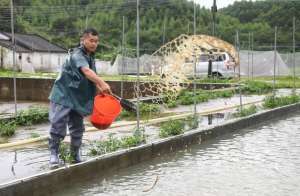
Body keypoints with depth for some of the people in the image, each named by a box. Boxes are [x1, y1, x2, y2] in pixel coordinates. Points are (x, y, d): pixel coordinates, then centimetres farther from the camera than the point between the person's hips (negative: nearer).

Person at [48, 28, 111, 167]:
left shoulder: (91, 57, 10)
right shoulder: (77, 55, -18)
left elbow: (92, 78, 21)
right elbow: (86, 71, -37)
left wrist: (99, 89, 5)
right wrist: (102, 83, -50)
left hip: (78, 98, 8)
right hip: (63, 96, -8)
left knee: (78, 128, 13)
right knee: (58, 126, -10)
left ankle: (75, 156, 26)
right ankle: (53, 154, 3)